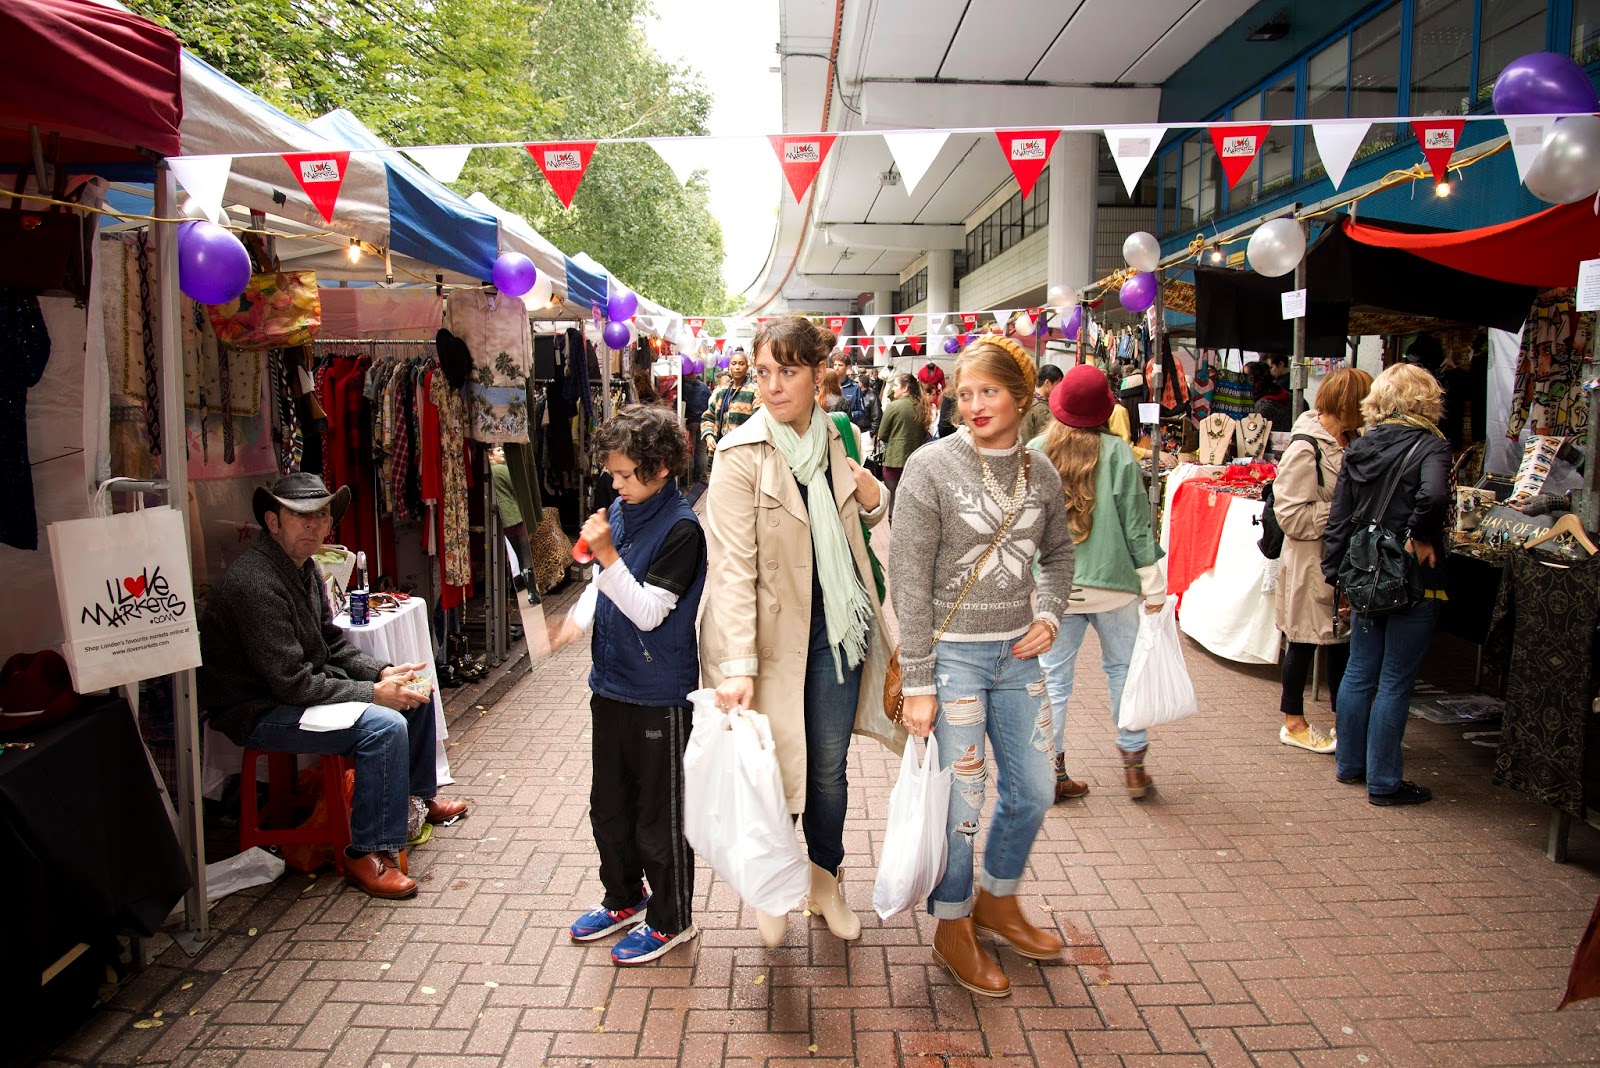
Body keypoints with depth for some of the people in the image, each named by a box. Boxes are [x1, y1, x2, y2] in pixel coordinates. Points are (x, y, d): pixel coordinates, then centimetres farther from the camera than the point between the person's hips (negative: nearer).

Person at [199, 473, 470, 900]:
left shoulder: (303, 567, 5)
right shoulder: (256, 584, -27)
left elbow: (334, 645, 11)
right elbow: (292, 684, -28)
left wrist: (384, 672, -5)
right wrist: (374, 692, -24)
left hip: (303, 685, 10)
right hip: (259, 711, -10)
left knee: (415, 690, 12)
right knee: (384, 725, -28)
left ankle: (420, 796, 32)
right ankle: (368, 855, -15)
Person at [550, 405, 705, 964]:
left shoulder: (681, 528, -18)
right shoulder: (620, 510, 4)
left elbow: (648, 611, -21)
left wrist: (607, 555, -27)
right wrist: (574, 620, 1)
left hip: (659, 696, -8)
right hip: (610, 685, 8)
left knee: (658, 814, 7)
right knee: (608, 804, 20)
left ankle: (670, 920, 25)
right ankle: (624, 899, 40)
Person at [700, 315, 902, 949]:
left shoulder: (831, 438, 4)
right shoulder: (742, 454, -14)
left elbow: (875, 513, 21)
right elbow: (733, 566, -21)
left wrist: (867, 487, -3)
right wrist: (737, 665, -29)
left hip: (837, 623, 4)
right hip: (774, 631, -4)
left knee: (829, 765, 13)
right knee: (774, 767, 5)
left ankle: (826, 879, 36)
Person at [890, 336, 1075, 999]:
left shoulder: (1040, 471, 3)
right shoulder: (932, 467, -12)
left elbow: (1058, 553, 20)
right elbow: (910, 582, -13)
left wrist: (1048, 616, 2)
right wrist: (917, 683, -14)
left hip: (1016, 653, 6)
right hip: (952, 652, -5)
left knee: (1035, 789, 15)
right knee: (961, 801, 2)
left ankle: (996, 901, 40)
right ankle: (952, 931, 27)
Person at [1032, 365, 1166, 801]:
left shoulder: (1035, 453, -4)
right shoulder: (1117, 453, -8)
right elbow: (1137, 525, -5)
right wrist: (1153, 587, 2)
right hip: (1112, 583, -1)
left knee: (1054, 677, 8)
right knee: (1123, 668, 15)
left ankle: (1053, 773, 15)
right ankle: (1134, 764, 24)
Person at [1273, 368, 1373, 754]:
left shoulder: (1350, 441, 7)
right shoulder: (1306, 449, -19)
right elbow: (1292, 515, -22)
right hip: (1311, 561, -8)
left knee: (1342, 639, 16)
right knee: (1304, 642, 5)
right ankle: (1293, 723, 20)